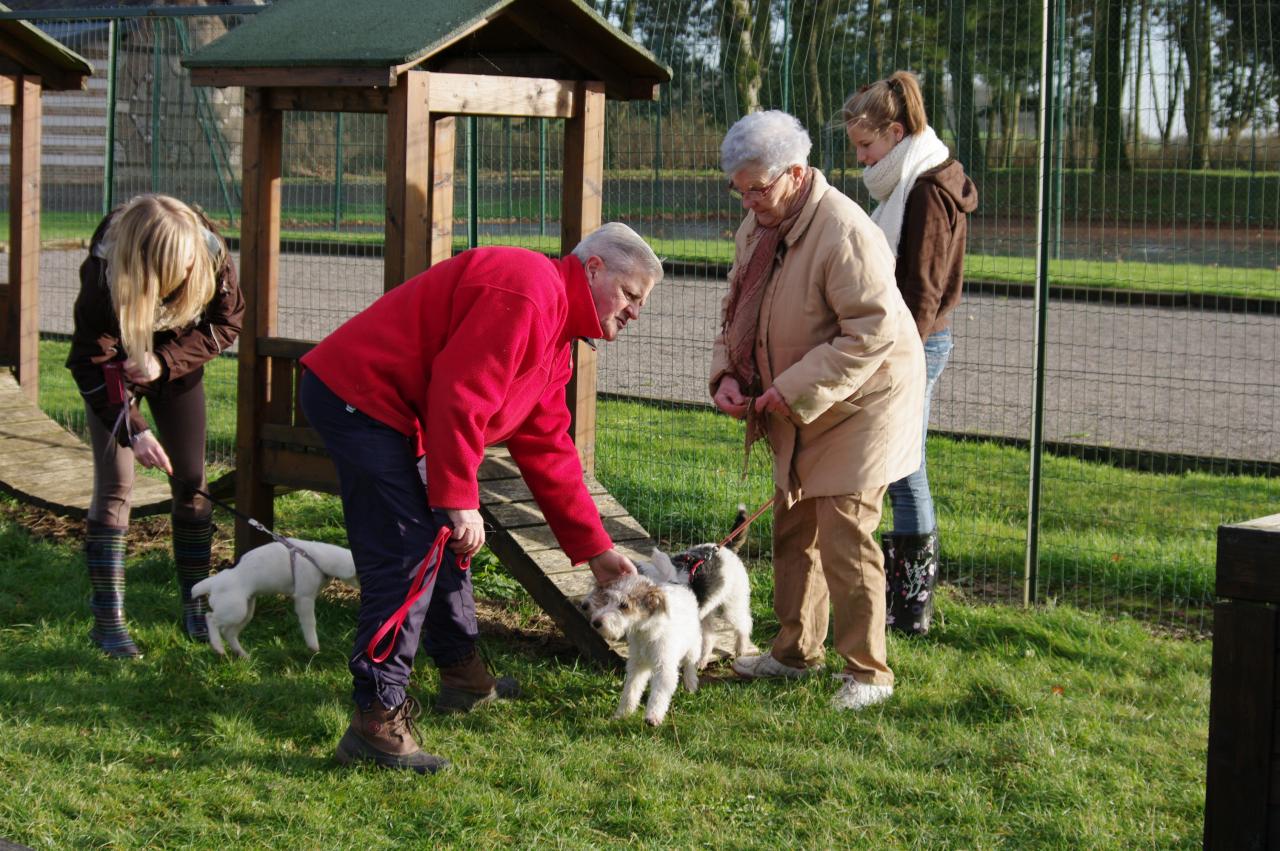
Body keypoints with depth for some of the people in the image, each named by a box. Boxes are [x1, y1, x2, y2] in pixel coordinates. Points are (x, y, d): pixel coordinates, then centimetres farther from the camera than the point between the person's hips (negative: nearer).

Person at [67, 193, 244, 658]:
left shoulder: (210, 252, -29)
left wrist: (165, 362, -26)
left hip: (176, 368, 3)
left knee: (191, 484, 2)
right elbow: (91, 360, -26)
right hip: (114, 372, -3)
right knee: (114, 487, -9)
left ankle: (196, 609, 12)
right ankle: (108, 621, -3)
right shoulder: (104, 270, -35)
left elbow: (227, 322, -13)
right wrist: (134, 430, -32)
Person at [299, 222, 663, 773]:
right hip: (355, 395, -12)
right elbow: (458, 395, -25)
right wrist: (459, 501, -23)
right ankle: (378, 722, -16)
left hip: (393, 409, 12)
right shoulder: (529, 292, -17)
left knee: (445, 540, 21)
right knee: (406, 556, -16)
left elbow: (547, 450, 21)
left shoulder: (557, 337, 18)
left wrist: (596, 550, 19)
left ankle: (462, 675, 36)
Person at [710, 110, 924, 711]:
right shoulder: (757, 227, 4)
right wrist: (727, 374, -3)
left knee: (844, 535, -10)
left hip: (860, 405, -9)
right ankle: (796, 650, 30)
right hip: (797, 410, 9)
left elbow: (872, 333, -28)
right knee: (793, 527, 16)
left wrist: (794, 390, -28)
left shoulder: (845, 233, -25)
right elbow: (738, 314, 16)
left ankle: (866, 670, 0)